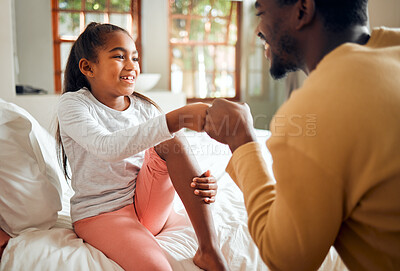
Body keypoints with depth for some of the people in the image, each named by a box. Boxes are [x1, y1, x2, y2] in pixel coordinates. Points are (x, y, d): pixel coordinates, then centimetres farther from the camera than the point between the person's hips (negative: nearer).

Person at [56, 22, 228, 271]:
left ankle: (209, 250, -21)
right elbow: (108, 148, -30)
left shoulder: (144, 108, 5)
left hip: (148, 206, 5)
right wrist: (179, 118, -41)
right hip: (100, 213, -5)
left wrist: (202, 183, -22)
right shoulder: (73, 104, -10)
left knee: (171, 142, -22)